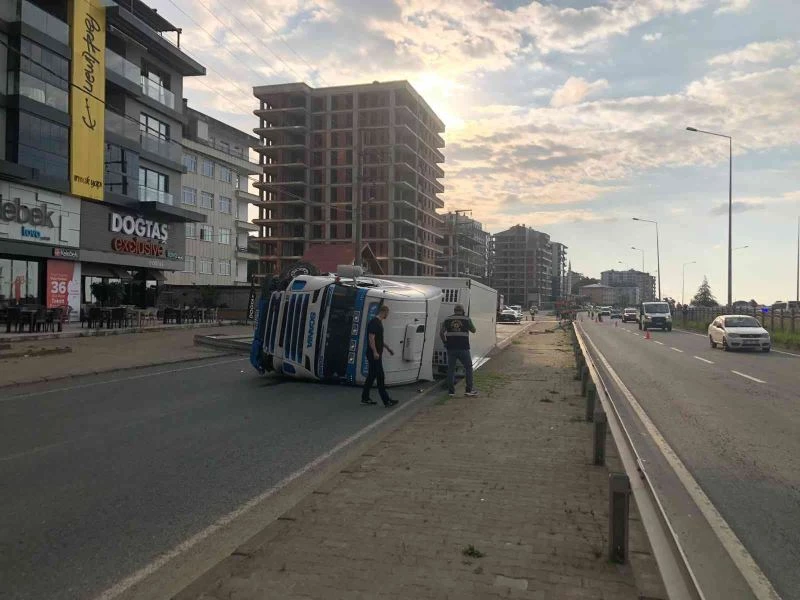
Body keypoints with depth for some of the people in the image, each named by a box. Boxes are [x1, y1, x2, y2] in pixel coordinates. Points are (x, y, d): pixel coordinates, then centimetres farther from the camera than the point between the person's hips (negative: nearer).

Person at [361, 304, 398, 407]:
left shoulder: (379, 322, 16)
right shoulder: (374, 322, -16)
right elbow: (371, 338, -23)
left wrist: (388, 348, 28)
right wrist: (375, 352, -26)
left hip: (377, 354, 11)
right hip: (374, 355, -11)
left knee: (371, 376, 13)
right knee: (380, 377, -7)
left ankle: (365, 398, 18)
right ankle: (386, 401, -5)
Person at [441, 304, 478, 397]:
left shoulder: (447, 319, 6)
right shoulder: (467, 319, 1)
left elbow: (441, 333, -1)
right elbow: (473, 330, 13)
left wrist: (445, 342, 12)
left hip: (451, 348, 2)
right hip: (463, 348, -2)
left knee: (451, 369, 10)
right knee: (468, 368, 10)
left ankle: (451, 391, 10)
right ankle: (469, 390, 6)